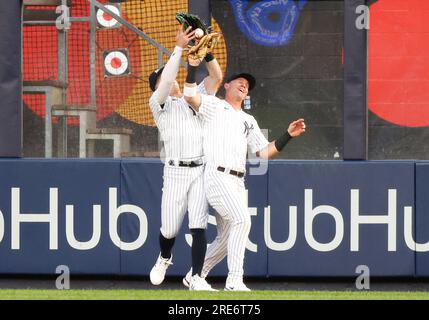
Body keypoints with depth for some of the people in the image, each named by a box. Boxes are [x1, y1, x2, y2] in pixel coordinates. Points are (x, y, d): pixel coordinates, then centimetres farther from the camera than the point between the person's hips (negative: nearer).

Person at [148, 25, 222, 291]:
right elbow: (166, 80, -11)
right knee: (170, 228, 2)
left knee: (199, 225, -10)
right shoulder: (159, 104, 7)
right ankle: (165, 259, 35)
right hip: (176, 171, -2)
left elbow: (217, 78, 12)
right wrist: (179, 48, -15)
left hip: (202, 171, 2)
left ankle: (197, 279, -11)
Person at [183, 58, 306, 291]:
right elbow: (190, 96, -11)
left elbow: (265, 152, 19)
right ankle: (234, 281, -26)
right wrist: (193, 66, -20)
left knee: (227, 238, 9)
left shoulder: (249, 121, 27)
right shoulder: (214, 106, 9)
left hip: (238, 182, 8)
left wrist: (288, 135, 7)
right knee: (242, 220, -24)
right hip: (217, 177, -8)